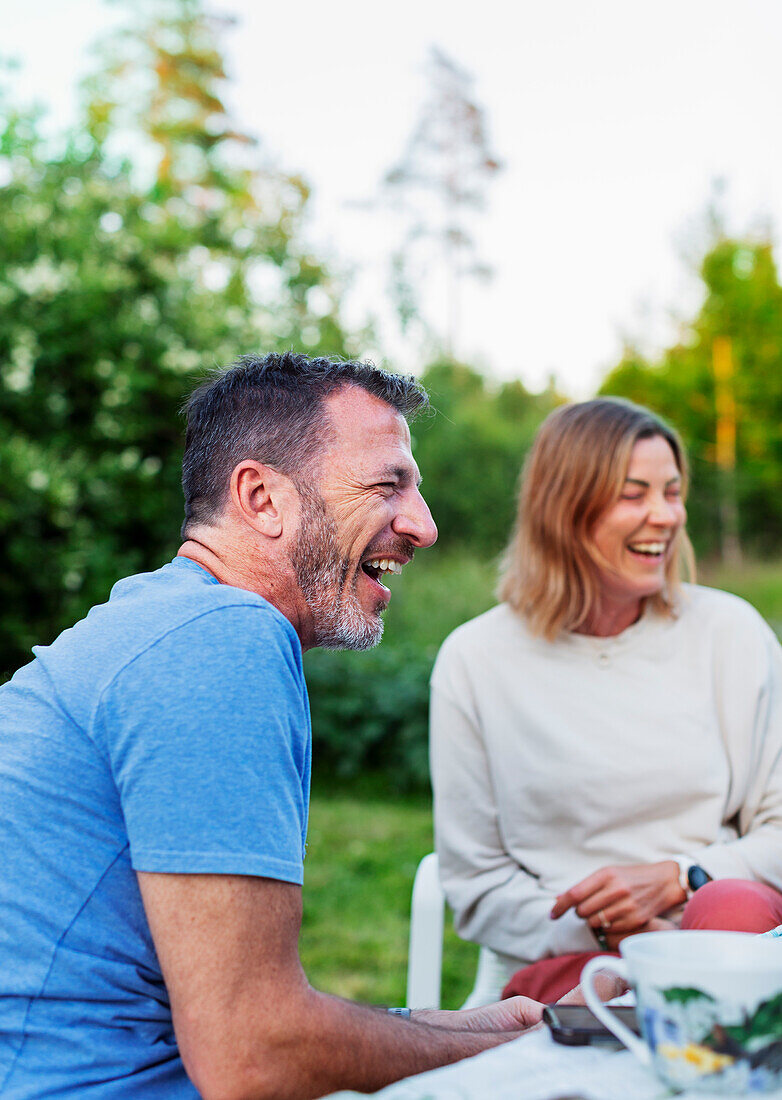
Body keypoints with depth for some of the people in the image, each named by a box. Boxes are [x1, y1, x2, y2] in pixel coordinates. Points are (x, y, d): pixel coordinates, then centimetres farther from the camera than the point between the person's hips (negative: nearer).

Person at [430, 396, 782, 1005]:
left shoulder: (728, 629, 7)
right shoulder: (474, 660, 3)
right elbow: (476, 884, 4)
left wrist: (675, 879, -11)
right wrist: (608, 930, -13)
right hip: (566, 961, -2)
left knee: (733, 913, -35)